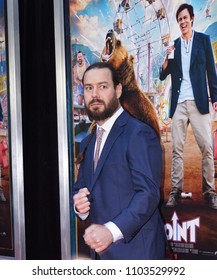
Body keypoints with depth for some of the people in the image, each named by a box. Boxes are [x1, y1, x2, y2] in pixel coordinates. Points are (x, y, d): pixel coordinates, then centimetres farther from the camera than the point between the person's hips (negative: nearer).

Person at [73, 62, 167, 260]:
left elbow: (148, 192, -19)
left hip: (135, 249, -7)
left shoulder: (139, 133, -11)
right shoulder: (89, 141, 13)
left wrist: (112, 231, -30)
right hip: (102, 248, 7)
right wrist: (79, 205, -5)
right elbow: (81, 187, 18)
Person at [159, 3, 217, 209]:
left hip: (198, 101, -2)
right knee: (177, 149, 0)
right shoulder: (174, 45, 13)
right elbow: (162, 75, 12)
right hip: (179, 103, 2)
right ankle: (176, 190, 4)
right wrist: (167, 58, -6)